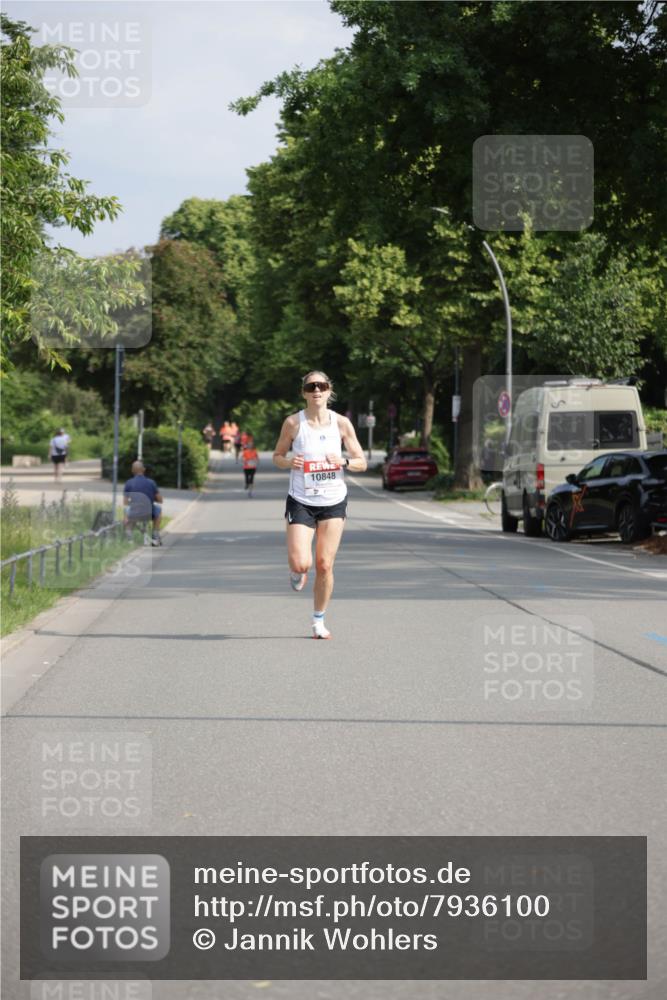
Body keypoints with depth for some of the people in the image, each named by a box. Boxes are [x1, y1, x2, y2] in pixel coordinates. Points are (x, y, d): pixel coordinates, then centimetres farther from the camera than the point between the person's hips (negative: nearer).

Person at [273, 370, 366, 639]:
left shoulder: (341, 423, -2)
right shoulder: (293, 423, -4)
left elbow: (361, 463, 4)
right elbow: (277, 456, 7)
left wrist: (343, 461, -16)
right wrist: (289, 462, -15)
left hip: (333, 503, 1)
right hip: (301, 502, -1)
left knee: (325, 566, 0)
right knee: (300, 563, -14)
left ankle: (319, 621, 18)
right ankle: (297, 573, 26)